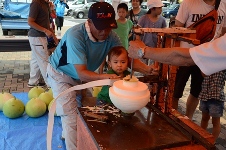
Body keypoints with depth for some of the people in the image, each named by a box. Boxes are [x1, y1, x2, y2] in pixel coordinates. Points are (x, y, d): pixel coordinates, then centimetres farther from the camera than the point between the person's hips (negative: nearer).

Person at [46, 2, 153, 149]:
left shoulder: (111, 36, -20)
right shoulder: (75, 35, -36)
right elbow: (81, 73, -40)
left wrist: (148, 69, -35)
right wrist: (106, 77, -55)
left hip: (82, 75, 6)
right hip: (60, 74, -5)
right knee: (72, 118, -10)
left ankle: (66, 134, 40)